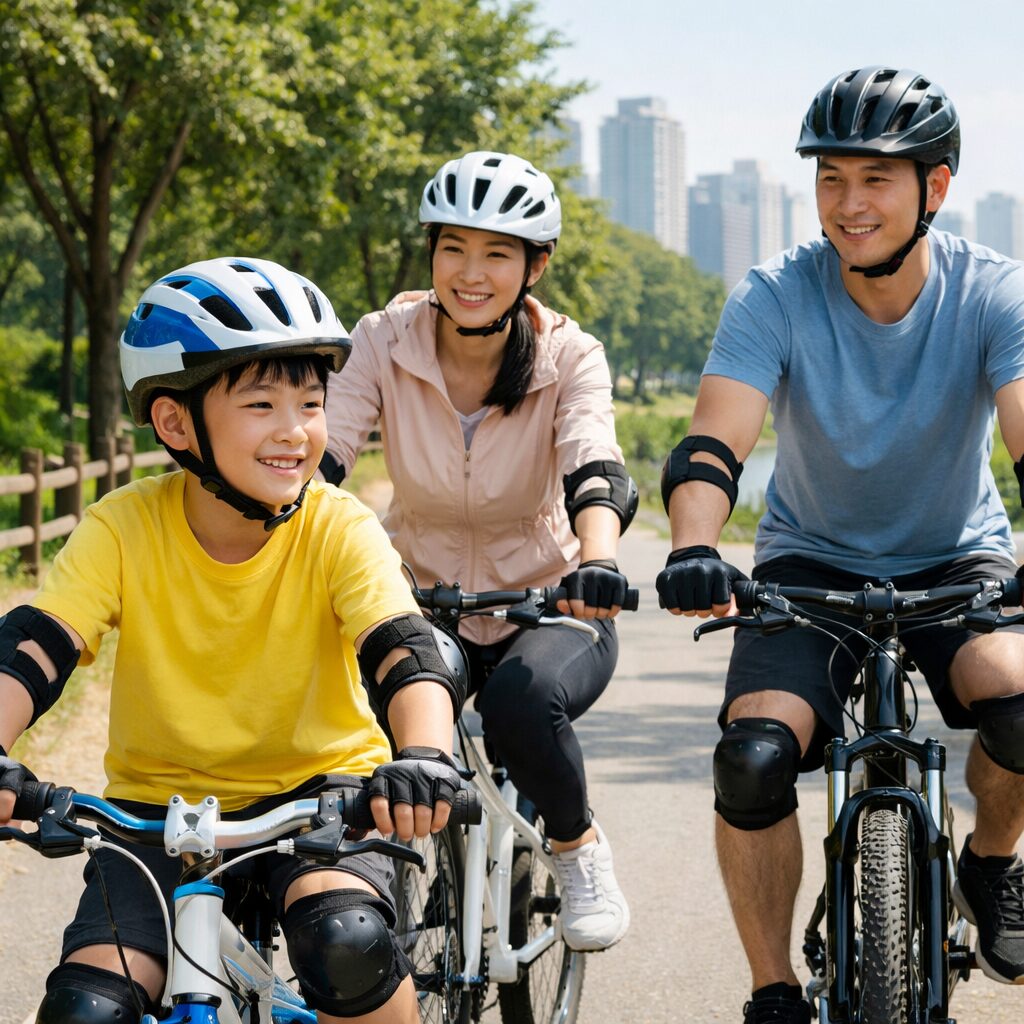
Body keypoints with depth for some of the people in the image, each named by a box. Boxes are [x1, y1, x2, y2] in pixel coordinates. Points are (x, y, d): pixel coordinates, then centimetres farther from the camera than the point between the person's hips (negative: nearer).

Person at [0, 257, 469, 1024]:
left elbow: (405, 649, -27)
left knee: (346, 941, -32)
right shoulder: (125, 528, -13)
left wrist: (425, 754, -50)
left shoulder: (339, 530, -15)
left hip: (318, 787, -1)